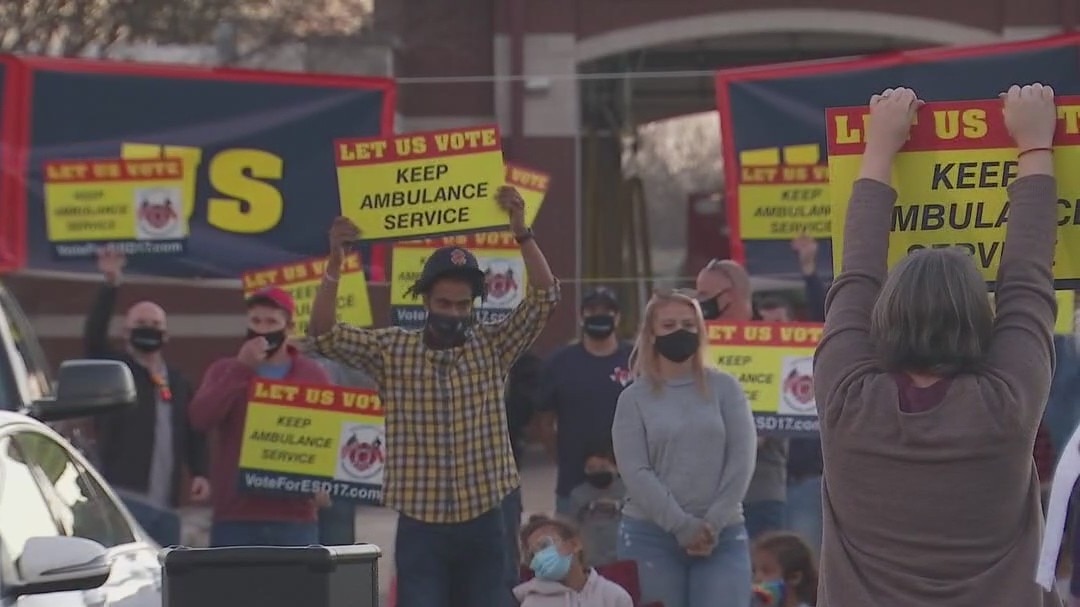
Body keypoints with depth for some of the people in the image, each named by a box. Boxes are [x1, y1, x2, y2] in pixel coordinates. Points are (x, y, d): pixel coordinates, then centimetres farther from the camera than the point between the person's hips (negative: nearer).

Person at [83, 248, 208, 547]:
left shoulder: (179, 382, 22)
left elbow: (194, 434, 21)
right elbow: (93, 336, -12)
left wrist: (200, 473, 4)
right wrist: (111, 285, -21)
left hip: (165, 507, 6)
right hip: (122, 498, -6)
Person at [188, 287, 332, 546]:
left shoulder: (313, 375, 11)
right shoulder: (225, 370, 10)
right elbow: (200, 418, -8)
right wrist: (241, 368, -15)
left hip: (295, 518, 0)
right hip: (235, 517, 0)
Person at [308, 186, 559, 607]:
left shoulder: (493, 348, 3)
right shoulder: (392, 351, 2)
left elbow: (545, 297, -7)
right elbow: (324, 335, -8)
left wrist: (520, 231, -18)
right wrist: (335, 261, -20)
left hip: (482, 525, 1)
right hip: (420, 528, -1)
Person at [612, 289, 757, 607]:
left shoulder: (725, 388, 7)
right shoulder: (634, 398, 4)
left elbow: (741, 459, 0)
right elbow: (635, 472, -5)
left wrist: (712, 523, -9)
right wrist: (682, 526, -14)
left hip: (723, 536, 1)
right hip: (650, 535, -1)